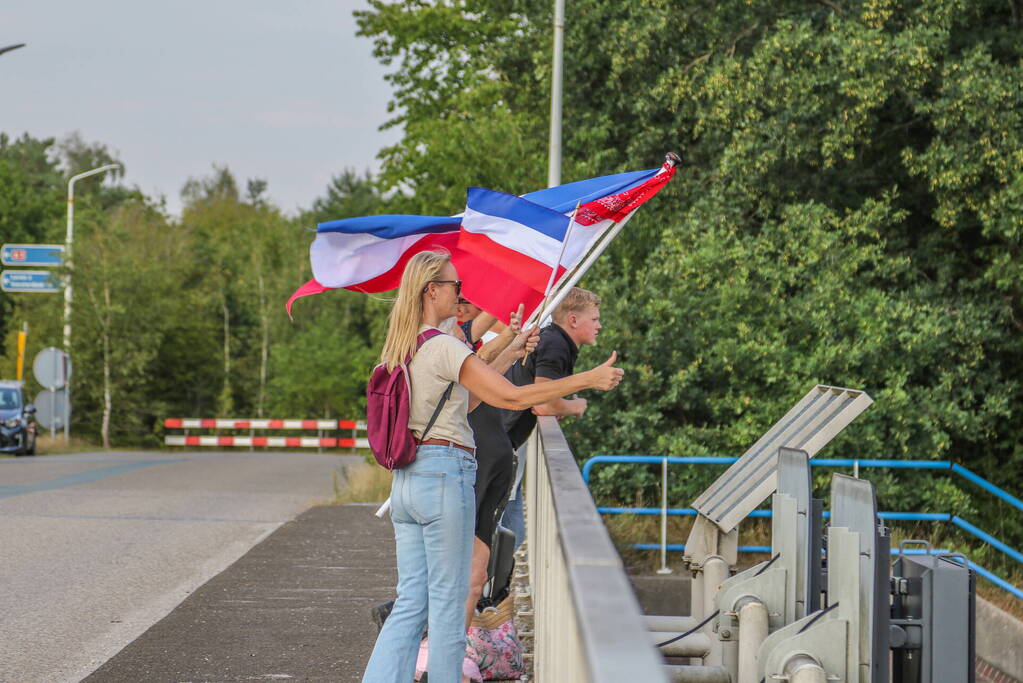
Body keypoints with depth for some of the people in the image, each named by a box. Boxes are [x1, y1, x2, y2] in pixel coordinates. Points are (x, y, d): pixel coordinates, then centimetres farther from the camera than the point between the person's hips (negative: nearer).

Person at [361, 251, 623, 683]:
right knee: (448, 602, 1)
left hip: (405, 481, 8)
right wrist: (588, 380, -13)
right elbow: (511, 397, -17)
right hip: (445, 476, -8)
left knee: (410, 603, 8)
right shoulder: (443, 347, -13)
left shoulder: (398, 349, 13)